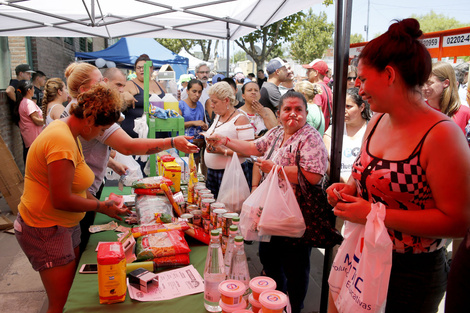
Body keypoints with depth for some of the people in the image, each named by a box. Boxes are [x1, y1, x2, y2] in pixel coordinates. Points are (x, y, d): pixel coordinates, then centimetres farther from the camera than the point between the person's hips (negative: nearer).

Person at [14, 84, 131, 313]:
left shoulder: (65, 129, 5)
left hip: (66, 225, 10)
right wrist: (101, 206, -14)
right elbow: (61, 200, -26)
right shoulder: (63, 142, -27)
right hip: (45, 230, -10)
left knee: (75, 288, 19)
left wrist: (98, 202, 2)